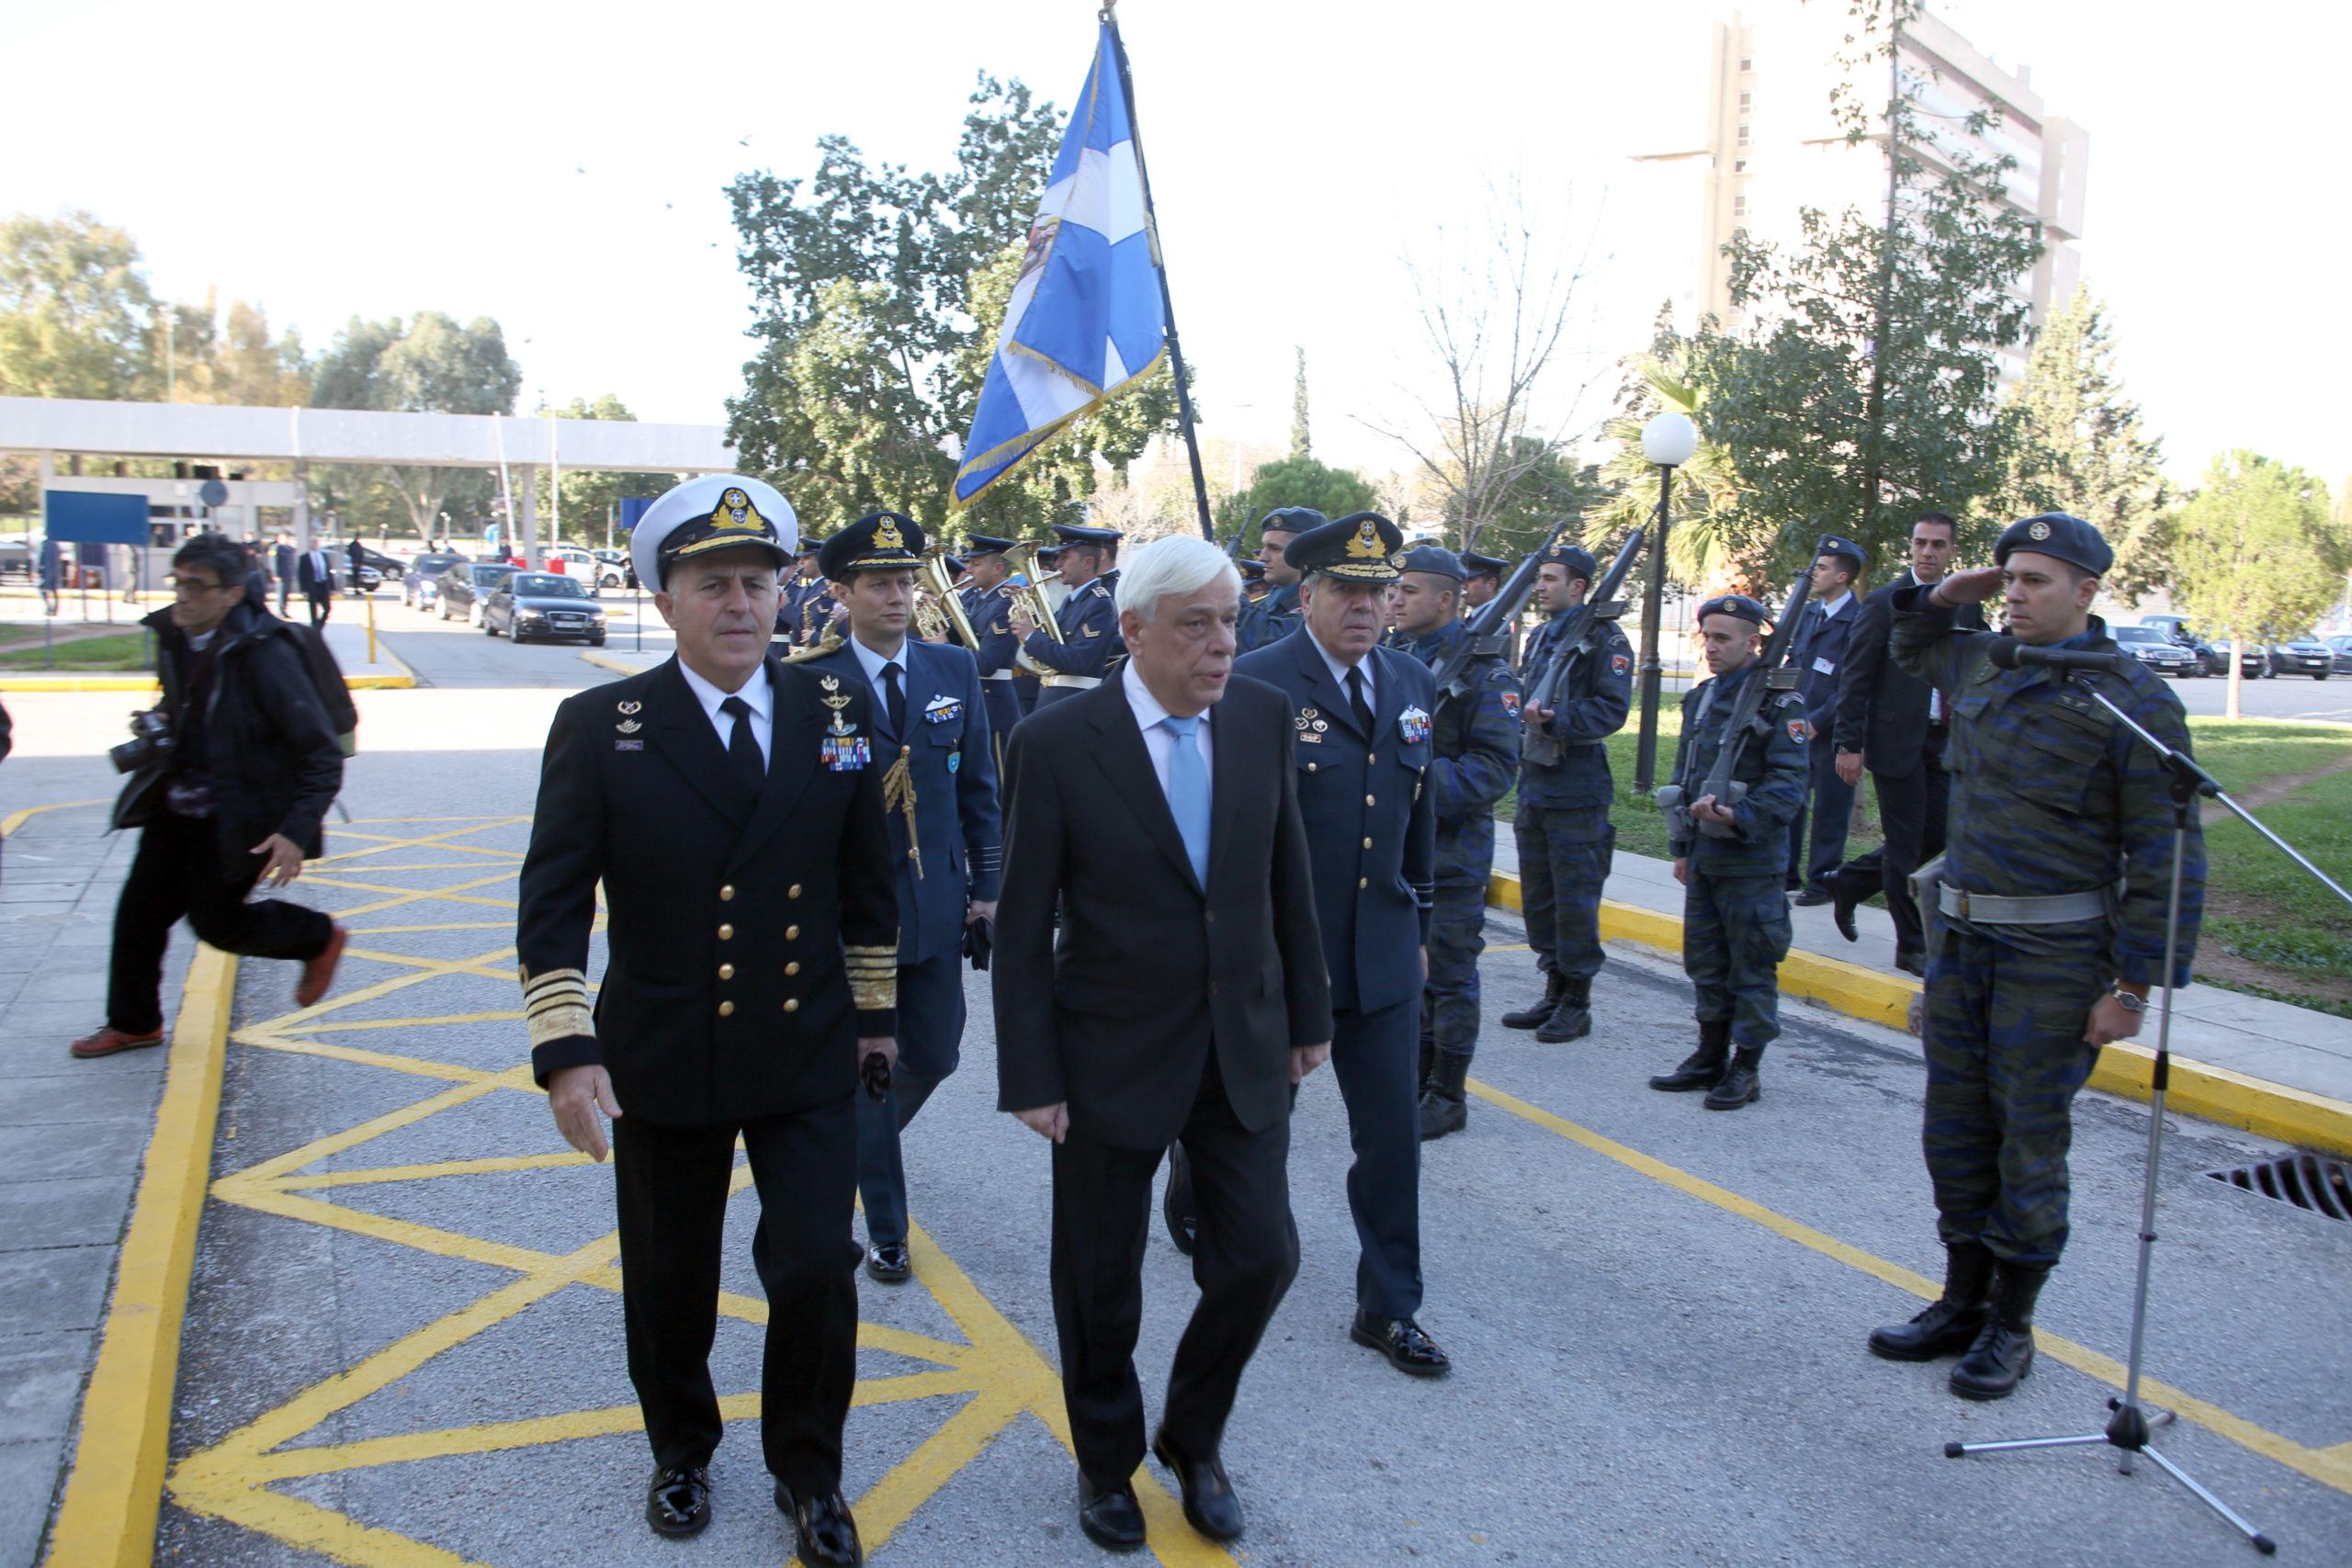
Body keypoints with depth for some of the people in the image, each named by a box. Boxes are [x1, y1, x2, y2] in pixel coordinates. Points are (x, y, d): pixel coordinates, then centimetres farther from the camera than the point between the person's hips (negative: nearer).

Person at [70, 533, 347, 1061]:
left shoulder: (263, 655, -24)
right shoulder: (172, 636, -1)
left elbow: (323, 754, -23)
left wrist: (297, 831, -30)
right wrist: (157, 726, -1)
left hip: (237, 818, -7)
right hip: (179, 802, 7)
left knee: (216, 919, 0)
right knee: (140, 908, 11)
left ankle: (319, 939, 26)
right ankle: (132, 1022, 30)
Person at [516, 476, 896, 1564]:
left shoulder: (836, 710, -2)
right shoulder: (598, 727, -8)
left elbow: (866, 877, 7)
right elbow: (552, 902, -8)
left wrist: (876, 1008, 10)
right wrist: (565, 1051, -16)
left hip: (810, 1055, 1)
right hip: (663, 1061, 0)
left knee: (816, 1269, -2)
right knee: (670, 1282, 16)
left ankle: (807, 1471, 25)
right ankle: (682, 1450, 44)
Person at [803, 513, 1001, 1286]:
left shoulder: (954, 668, 2)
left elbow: (978, 783, 7)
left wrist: (987, 882, 5)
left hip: (937, 902, 4)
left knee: (934, 1056, 13)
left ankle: (861, 1140, 46)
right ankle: (886, 1229, 23)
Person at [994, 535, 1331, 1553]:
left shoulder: (1264, 716, -3)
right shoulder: (1055, 742, -15)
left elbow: (1288, 878, 6)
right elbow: (1024, 926, -10)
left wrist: (1307, 1014, 9)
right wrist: (1029, 1077, -9)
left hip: (1243, 1049, 3)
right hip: (1112, 1057, -3)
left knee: (1261, 1256, 6)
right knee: (1100, 1283, 13)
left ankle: (1193, 1436, 35)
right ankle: (1106, 1460, 39)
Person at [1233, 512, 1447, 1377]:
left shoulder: (1412, 683, 6)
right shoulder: (1254, 684, -13)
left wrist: (1419, 923, 15)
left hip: (1382, 953, 5)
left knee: (1393, 1134, 7)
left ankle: (1388, 1307, 22)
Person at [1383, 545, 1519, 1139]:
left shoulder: (1484, 672, -11)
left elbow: (1497, 767, -17)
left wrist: (1427, 784, -27)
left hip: (1452, 849, -6)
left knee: (1448, 972, 2)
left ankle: (1448, 1096, 13)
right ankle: (1416, 1080, 28)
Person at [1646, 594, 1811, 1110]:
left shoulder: (1779, 700, -9)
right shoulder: (1701, 696, 13)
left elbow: (1789, 784, -15)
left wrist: (1738, 816, -28)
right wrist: (1681, 846, 17)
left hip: (1750, 859, -7)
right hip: (1703, 856, 7)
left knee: (1752, 967, 2)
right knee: (1705, 962, 14)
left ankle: (1745, 1071, 11)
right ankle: (1709, 1058, 26)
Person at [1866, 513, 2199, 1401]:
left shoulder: (2133, 699, -11)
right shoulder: (1978, 668, 8)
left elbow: (2166, 856, -12)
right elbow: (1910, 644, 33)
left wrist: (2134, 987, -15)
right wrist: (1946, 594, 11)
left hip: (2055, 952, -6)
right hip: (1959, 935, 6)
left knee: (2029, 1137, 3)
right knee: (1956, 1128, 13)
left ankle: (2011, 1326, 19)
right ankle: (1961, 1303, 28)